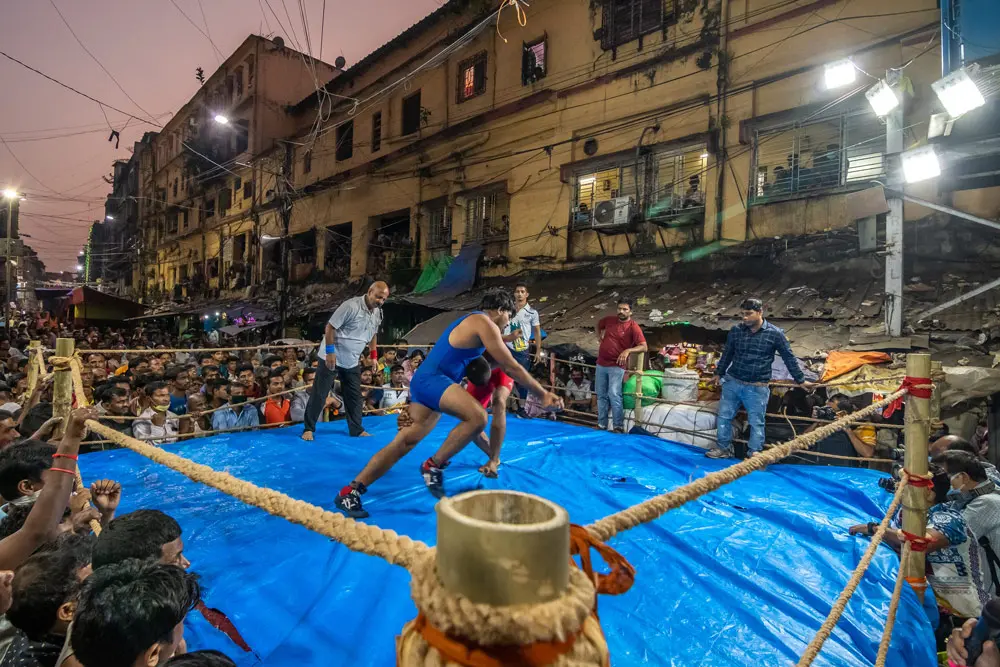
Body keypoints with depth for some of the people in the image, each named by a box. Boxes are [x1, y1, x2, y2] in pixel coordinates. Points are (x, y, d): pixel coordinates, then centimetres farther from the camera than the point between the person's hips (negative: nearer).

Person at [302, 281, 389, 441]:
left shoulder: (378, 313, 2)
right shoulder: (351, 306, -22)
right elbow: (330, 327, -20)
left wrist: (374, 356, 13)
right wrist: (330, 352, -22)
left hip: (352, 362, 7)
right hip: (333, 357, -7)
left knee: (354, 396, 11)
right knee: (319, 394, 1)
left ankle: (356, 429, 22)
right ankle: (308, 429, 13)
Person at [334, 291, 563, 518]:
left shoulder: (471, 322, 23)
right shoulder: (484, 323, -6)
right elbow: (511, 367, -5)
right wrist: (543, 394, 1)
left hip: (424, 380, 10)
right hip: (432, 379, -10)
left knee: (403, 443, 7)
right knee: (478, 417, -26)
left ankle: (350, 491, 11)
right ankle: (433, 465, -11)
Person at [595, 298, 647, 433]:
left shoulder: (633, 327, -11)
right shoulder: (609, 320, 6)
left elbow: (643, 347, -18)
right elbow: (598, 325, 30)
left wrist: (628, 350, -31)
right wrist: (599, 336, 16)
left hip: (616, 366, -6)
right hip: (601, 364, 6)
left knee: (614, 395, -14)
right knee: (601, 396, 11)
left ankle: (619, 427, -5)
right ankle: (601, 425, 21)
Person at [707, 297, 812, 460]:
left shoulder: (775, 333, -7)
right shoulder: (736, 331, 0)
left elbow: (789, 357, 2)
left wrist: (800, 380, 7)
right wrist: (719, 373, 18)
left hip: (757, 387, -3)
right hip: (732, 382, 3)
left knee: (756, 422, 5)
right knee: (724, 416, 8)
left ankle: (754, 453, 17)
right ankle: (723, 448, 21)